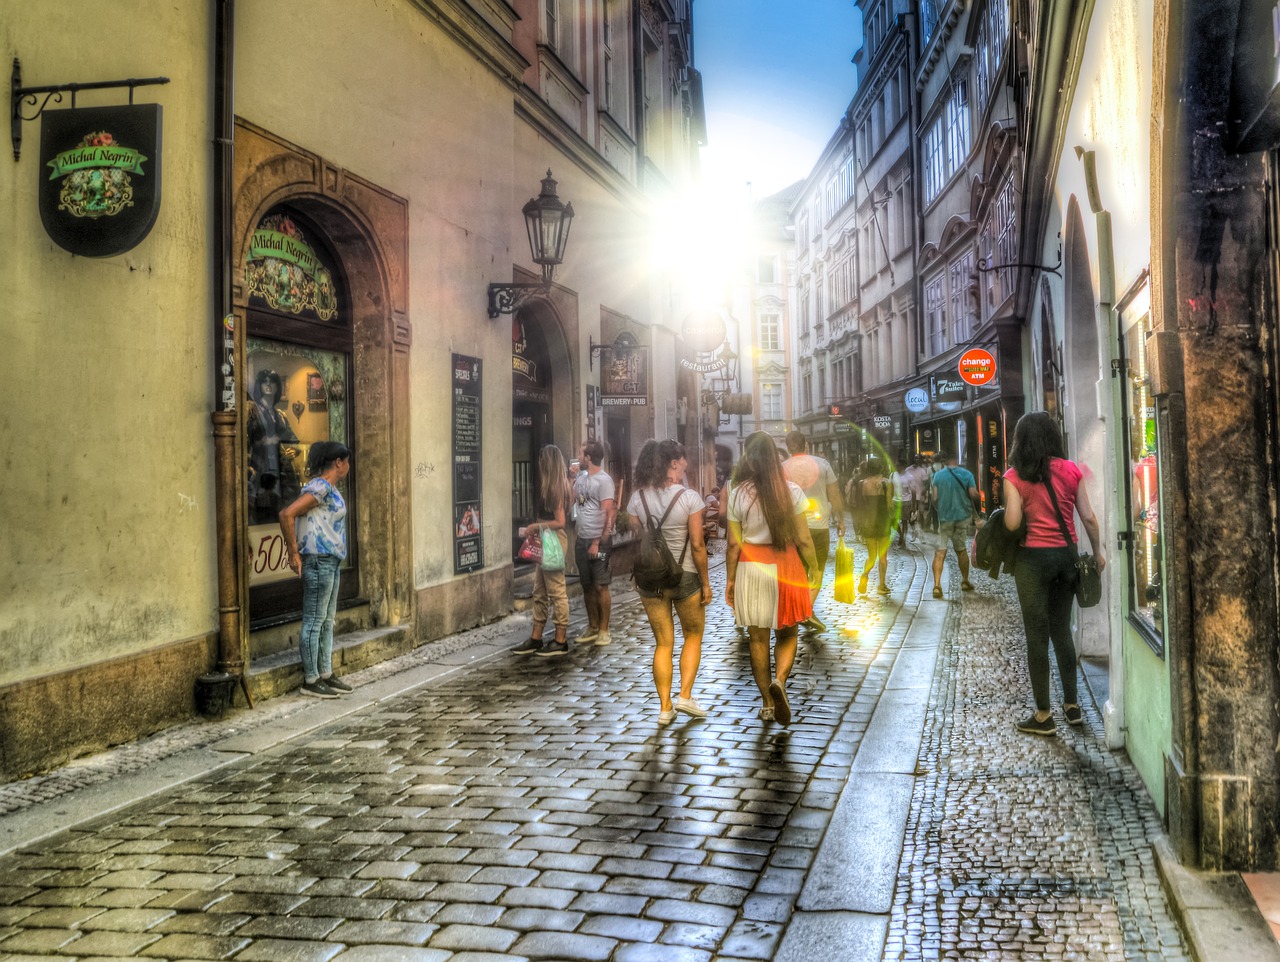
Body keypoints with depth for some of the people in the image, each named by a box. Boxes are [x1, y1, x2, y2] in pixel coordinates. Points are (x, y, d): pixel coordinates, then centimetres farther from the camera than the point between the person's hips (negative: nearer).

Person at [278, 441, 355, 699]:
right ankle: (310, 680, 5)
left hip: (330, 562, 10)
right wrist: (294, 553, -18)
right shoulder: (320, 488, -15)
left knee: (327, 621, 15)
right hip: (318, 561, -10)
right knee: (314, 622, -2)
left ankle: (326, 674, 24)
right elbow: (287, 514, -24)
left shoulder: (329, 489, 15)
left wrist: (294, 548, 15)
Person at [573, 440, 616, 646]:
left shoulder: (603, 480, -11)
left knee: (600, 586, -1)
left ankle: (604, 630, 8)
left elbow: (607, 514, -15)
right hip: (582, 539, 8)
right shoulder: (581, 478, 13)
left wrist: (598, 542, -18)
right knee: (587, 585, 12)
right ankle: (592, 627, 23)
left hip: (598, 540, -8)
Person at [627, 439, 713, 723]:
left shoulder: (637, 498, -1)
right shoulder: (689, 497, -12)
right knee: (693, 636, 18)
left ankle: (665, 707, 13)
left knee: (663, 643, 12)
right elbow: (697, 545, -12)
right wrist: (705, 582, -4)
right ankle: (685, 696, 10)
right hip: (684, 577, -3)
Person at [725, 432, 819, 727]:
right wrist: (813, 569, 8)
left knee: (757, 638, 11)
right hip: (785, 567, 0)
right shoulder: (792, 491, -7)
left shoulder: (738, 495, -6)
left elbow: (734, 544, -3)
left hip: (751, 569, 0)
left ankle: (767, 703, 17)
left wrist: (730, 580, 6)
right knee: (787, 634, 14)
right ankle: (779, 680, -12)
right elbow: (803, 539, -5)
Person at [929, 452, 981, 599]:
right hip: (963, 516, 1)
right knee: (961, 549, 18)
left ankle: (937, 585, -16)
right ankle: (965, 582, 28)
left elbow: (934, 498, -3)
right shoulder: (967, 474, -2)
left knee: (940, 552, -3)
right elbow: (974, 494, -8)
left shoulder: (938, 475, -1)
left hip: (944, 517, -1)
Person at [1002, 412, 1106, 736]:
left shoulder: (1015, 476, -8)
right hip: (1067, 555, 4)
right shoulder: (1071, 470, 2)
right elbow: (1089, 518, 3)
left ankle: (1043, 715, 10)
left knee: (1037, 635, 4)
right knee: (1062, 630, 18)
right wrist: (1098, 553, 15)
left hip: (1034, 557, -4)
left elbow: (1012, 523, -16)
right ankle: (1071, 704, 24)